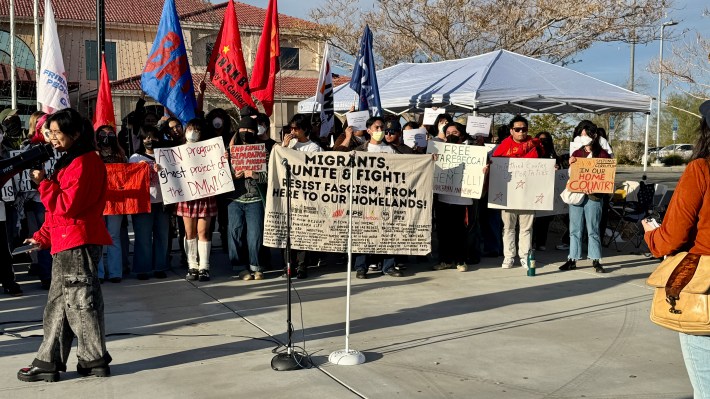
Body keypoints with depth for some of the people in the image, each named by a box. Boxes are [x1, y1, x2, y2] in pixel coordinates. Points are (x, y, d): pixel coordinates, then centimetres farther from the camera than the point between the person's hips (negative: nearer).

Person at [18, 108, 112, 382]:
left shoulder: (83, 162, -13)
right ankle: (49, 362, 19)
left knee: (81, 301, -3)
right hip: (66, 243, 11)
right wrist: (42, 237, 17)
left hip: (78, 243, -11)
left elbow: (66, 205, -20)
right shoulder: (70, 161, 20)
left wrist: (43, 182, -12)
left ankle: (94, 360, 8)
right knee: (59, 304, 12)